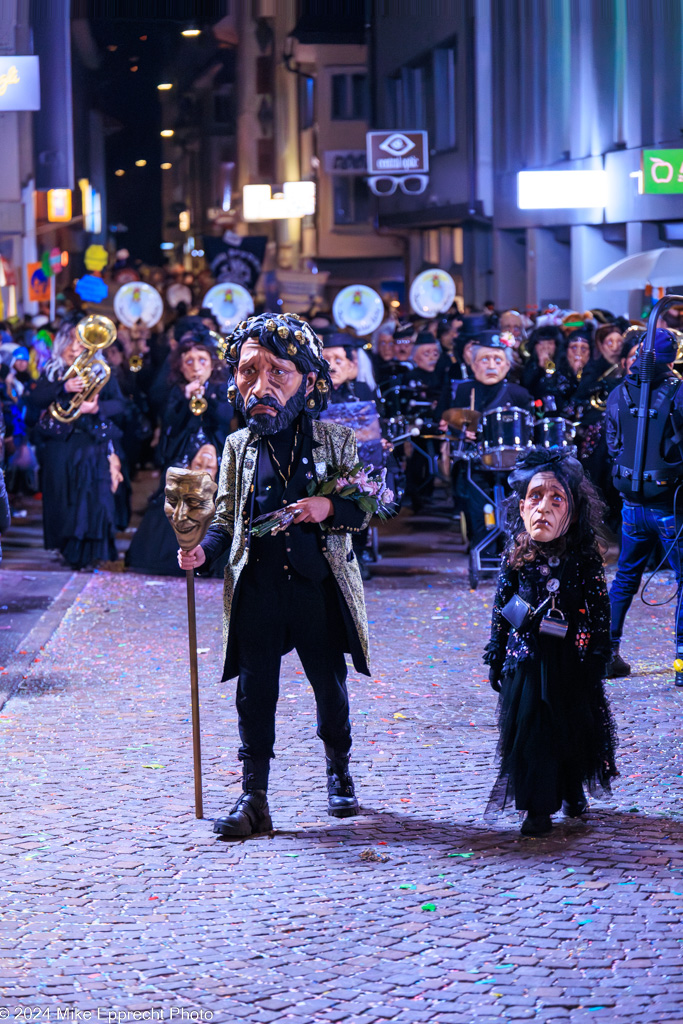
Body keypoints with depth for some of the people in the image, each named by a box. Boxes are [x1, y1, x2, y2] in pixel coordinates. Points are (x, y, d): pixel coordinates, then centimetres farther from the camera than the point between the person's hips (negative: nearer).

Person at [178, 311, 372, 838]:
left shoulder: (335, 439, 2)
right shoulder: (238, 446, 6)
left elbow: (365, 509, 3)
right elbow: (227, 519, 8)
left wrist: (329, 508, -17)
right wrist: (203, 550, -11)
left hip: (319, 583, -1)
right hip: (257, 586, 1)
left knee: (330, 684, 10)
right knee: (255, 690, 0)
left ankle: (340, 775, 33)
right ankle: (254, 799, 4)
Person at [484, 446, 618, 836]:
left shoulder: (584, 560, -8)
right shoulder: (516, 560, -4)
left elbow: (600, 610, -2)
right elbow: (501, 610, 5)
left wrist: (598, 657, -4)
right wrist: (496, 657, 7)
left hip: (571, 661, 0)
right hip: (527, 658, 0)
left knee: (577, 727, 11)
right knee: (531, 727, -2)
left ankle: (574, 791, 35)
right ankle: (538, 807, 6)